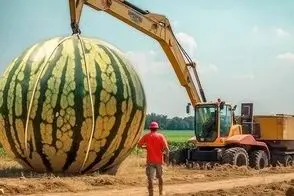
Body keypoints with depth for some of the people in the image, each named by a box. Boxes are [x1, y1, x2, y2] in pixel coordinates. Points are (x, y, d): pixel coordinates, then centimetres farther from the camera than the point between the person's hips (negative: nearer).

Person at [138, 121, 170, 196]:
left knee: (150, 178, -2)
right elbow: (166, 148, -10)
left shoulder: (146, 136, -1)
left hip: (150, 160, -2)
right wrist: (166, 157, 0)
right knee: (160, 177, 20)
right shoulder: (161, 136, -2)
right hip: (159, 160, 2)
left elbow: (139, 145, 4)